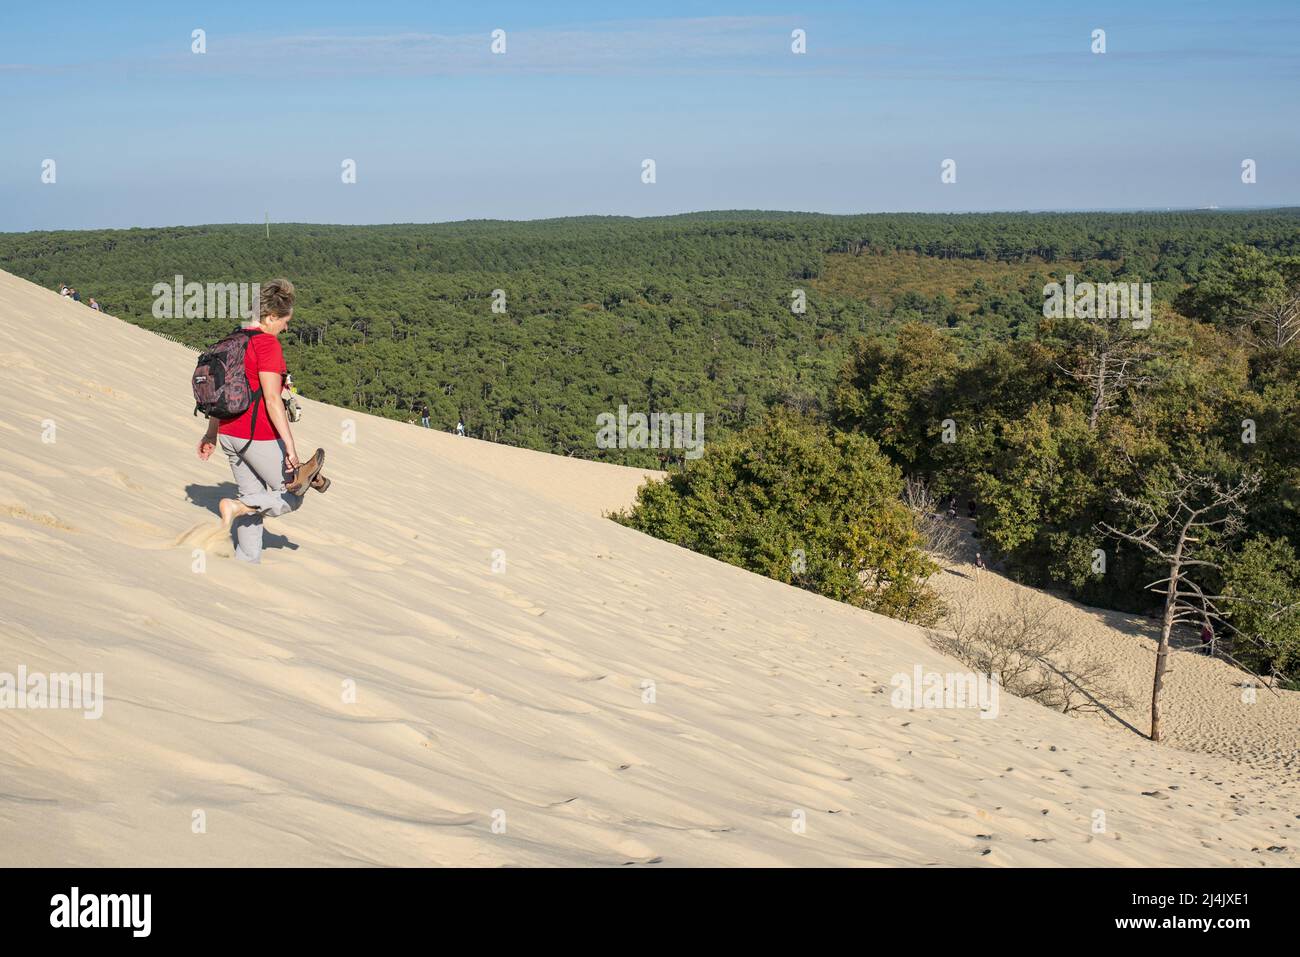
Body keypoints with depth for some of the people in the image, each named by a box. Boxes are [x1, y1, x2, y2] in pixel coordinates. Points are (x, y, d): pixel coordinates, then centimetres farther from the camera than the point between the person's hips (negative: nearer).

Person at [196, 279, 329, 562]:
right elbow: (272, 401, -21)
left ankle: (247, 562, 19)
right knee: (291, 498, 7)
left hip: (229, 433, 8)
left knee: (254, 499, 19)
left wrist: (211, 434, 25)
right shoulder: (267, 343, -16)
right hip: (259, 436, -8)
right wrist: (290, 446, -21)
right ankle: (236, 506, -13)